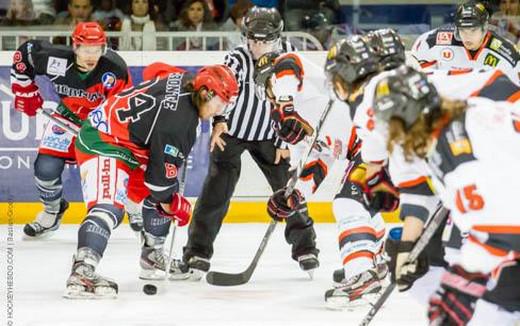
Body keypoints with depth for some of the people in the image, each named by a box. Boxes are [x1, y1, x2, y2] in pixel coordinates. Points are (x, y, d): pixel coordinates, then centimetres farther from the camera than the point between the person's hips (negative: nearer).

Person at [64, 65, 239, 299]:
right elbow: (163, 165, -19)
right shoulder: (180, 120, -25)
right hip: (101, 142, -11)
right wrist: (170, 202, -3)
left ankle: (152, 257, 33)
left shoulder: (185, 83, 2)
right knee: (109, 207, -29)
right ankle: (81, 272, -42)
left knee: (160, 195, 20)